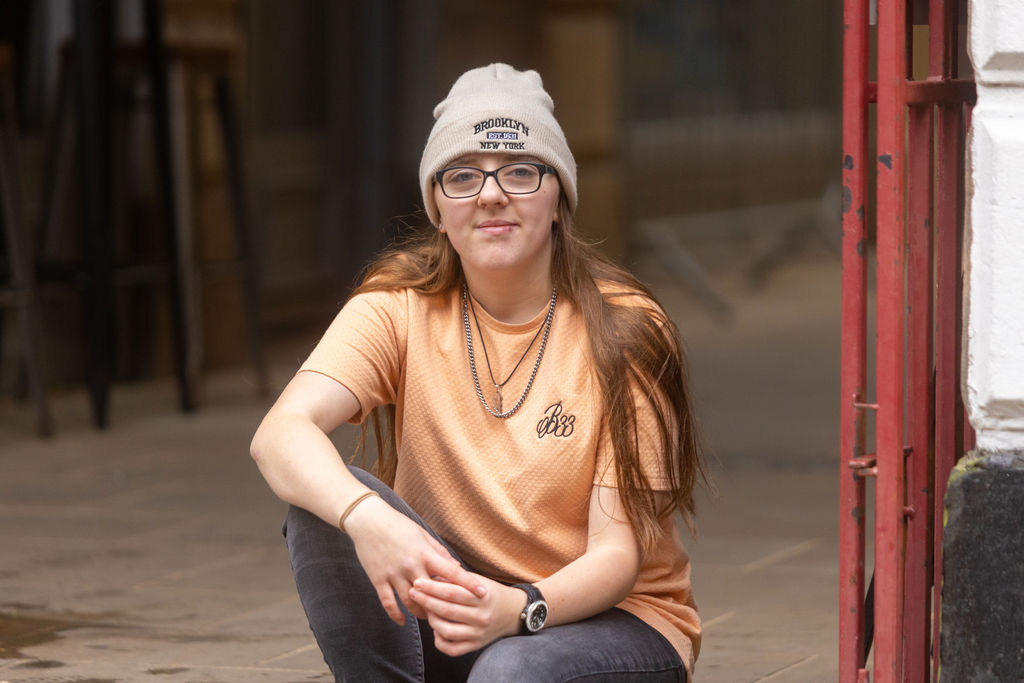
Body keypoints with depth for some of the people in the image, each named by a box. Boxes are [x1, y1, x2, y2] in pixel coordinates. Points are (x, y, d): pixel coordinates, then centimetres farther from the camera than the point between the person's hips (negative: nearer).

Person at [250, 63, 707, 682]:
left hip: (612, 617, -3)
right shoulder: (402, 307, -5)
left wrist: (519, 609, -38)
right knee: (324, 501, -23)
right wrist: (365, 516, -45)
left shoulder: (624, 330, -12)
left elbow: (617, 551, -16)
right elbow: (281, 432, -23)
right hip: (466, 594, 3)